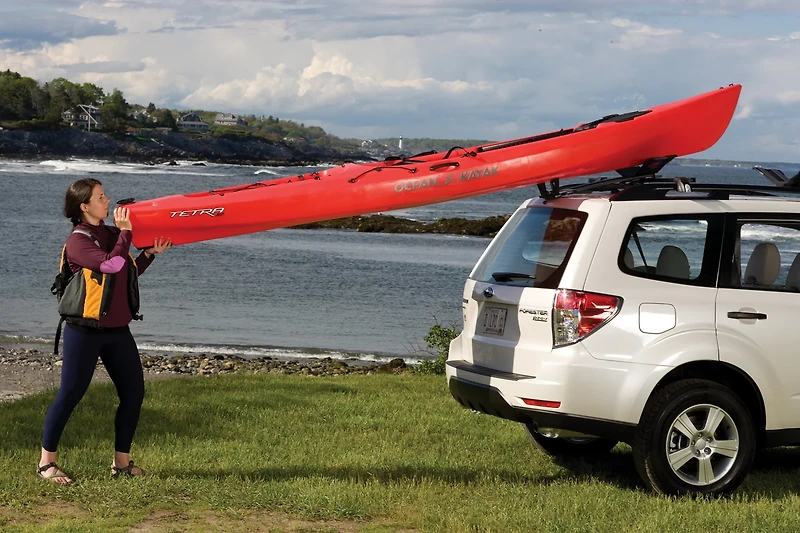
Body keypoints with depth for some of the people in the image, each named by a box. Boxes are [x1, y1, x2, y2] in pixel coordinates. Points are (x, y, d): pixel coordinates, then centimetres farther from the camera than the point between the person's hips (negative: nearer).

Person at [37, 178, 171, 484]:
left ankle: (121, 462, 16)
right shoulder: (78, 240, -13)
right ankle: (46, 462, 6)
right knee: (70, 394, -4)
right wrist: (125, 233, -16)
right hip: (85, 332, -7)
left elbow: (127, 273, 20)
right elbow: (111, 265, -26)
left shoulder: (111, 234, 10)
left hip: (117, 330, 8)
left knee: (134, 392, 6)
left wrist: (150, 254, 8)